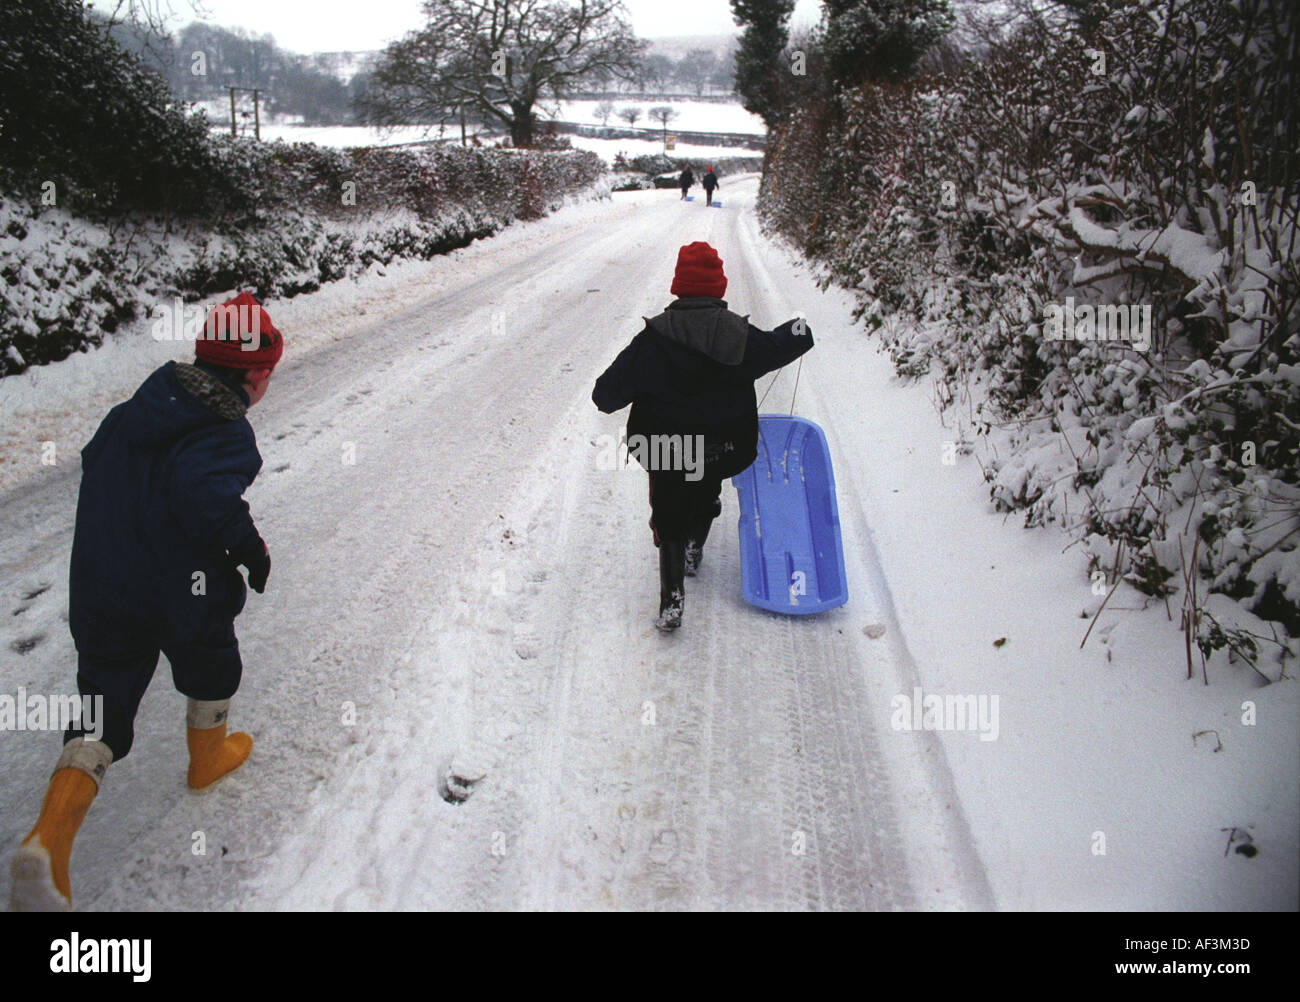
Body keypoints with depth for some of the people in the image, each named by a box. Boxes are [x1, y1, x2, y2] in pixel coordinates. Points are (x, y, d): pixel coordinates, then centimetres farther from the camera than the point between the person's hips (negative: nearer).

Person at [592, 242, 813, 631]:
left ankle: (672, 599, 0)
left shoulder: (652, 340, -16)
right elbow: (782, 344, 9)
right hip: (722, 452, 2)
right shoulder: (740, 336, -11)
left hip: (665, 456, -1)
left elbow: (607, 393, -14)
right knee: (705, 499, 31)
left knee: (669, 521, 13)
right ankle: (694, 551, 54)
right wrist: (800, 330, 32)